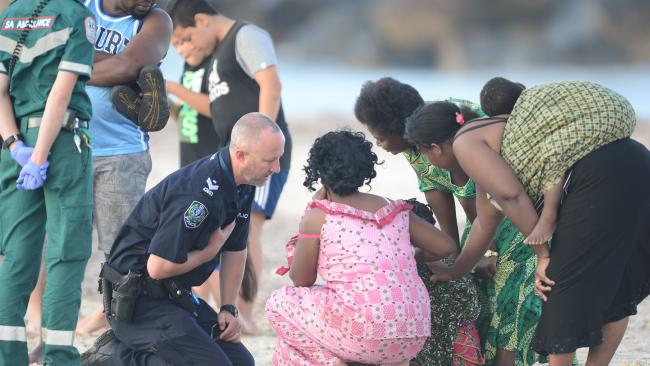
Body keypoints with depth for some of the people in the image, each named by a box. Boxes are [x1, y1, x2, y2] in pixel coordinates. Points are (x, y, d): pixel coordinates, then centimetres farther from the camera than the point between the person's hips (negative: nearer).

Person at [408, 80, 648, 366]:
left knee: (566, 285, 0)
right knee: (612, 287, 18)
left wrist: (543, 255, -4)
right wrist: (453, 273, 43)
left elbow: (511, 195, -13)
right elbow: (486, 222, 34)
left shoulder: (465, 142, -2)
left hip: (599, 176, -10)